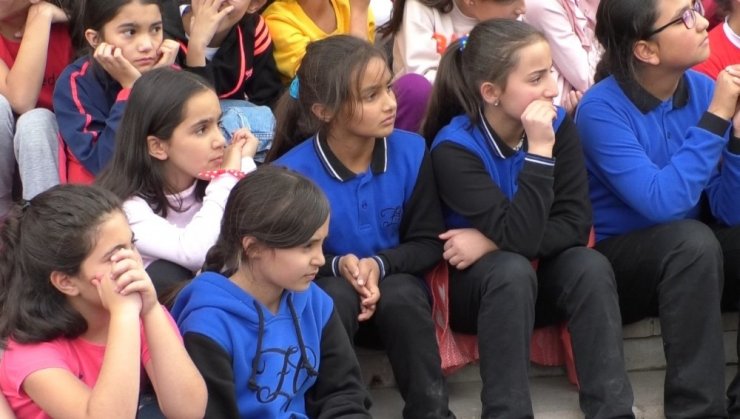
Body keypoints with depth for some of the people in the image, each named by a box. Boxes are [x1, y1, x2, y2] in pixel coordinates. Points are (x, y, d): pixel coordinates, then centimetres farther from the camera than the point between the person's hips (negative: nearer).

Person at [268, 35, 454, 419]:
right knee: (336, 298, -35)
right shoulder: (291, 172, -17)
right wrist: (337, 266, -24)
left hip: (393, 285, 2)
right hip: (321, 297, -2)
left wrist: (379, 264, -22)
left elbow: (428, 243, -4)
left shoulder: (411, 151, -10)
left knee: (403, 296, -32)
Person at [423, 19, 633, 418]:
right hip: (476, 285, -4)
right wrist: (539, 149, -35)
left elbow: (576, 224, -16)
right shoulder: (454, 148, -23)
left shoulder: (558, 124, -11)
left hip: (541, 278, 4)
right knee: (512, 269, -35)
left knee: (590, 265, -27)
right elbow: (520, 237, -32)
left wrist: (492, 244, -24)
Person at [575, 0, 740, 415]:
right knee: (692, 239, -32)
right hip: (616, 263, -5)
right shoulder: (602, 109, -19)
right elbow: (662, 203, -29)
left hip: (690, 255, 6)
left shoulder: (704, 89, -5)